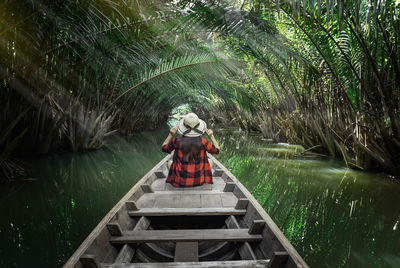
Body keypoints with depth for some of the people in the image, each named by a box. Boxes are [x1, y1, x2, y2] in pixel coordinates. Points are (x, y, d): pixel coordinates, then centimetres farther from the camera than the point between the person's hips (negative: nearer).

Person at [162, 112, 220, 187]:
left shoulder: (177, 141, -16)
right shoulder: (203, 142, -15)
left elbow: (164, 148, 4)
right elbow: (216, 150, 3)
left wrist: (171, 135, -2)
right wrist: (211, 136, 1)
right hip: (199, 180, 0)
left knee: (170, 163, 31)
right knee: (210, 161, 28)